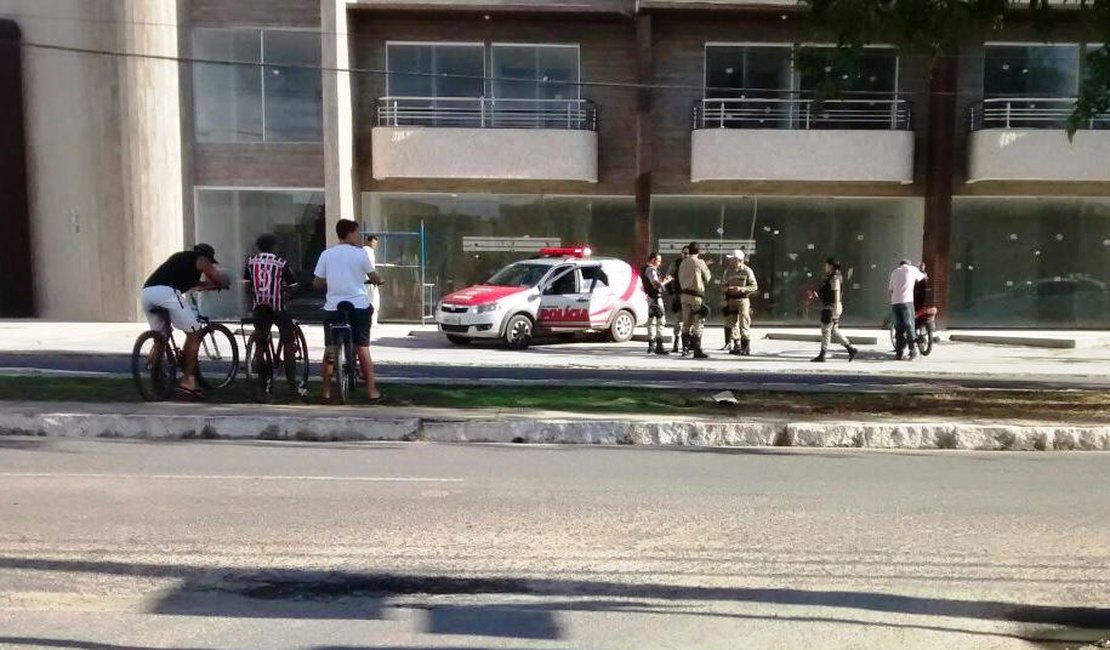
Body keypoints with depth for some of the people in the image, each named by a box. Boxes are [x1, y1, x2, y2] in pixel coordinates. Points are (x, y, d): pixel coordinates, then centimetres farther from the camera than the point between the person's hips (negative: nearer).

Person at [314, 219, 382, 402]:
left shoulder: (326, 254, 2)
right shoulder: (360, 253, -4)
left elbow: (317, 283, 2)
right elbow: (373, 277, 3)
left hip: (333, 307, 2)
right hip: (359, 306, -2)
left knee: (330, 349, 9)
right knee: (362, 348, 4)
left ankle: (327, 391, 11)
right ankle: (371, 390, 4)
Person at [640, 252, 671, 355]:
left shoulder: (645, 269, 16)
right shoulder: (651, 270, -16)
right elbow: (656, 285, -25)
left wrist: (662, 280, 13)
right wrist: (666, 281, -11)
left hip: (650, 297, 11)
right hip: (655, 297, -11)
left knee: (651, 321, 14)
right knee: (661, 321, -10)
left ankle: (651, 346, 20)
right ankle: (659, 346, -15)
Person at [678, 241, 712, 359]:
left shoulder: (683, 263, 10)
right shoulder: (699, 262, -9)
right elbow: (707, 278, 0)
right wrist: (707, 269, 16)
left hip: (685, 295, 6)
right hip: (696, 295, -6)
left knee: (686, 323, 11)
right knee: (698, 323, -3)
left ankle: (685, 348, 14)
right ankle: (697, 350, -7)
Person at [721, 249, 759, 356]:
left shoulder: (747, 271, -7)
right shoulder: (728, 270, 7)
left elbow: (754, 286, -6)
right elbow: (723, 283, 14)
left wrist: (742, 289, -20)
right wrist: (727, 288, -9)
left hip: (743, 299, -5)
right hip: (731, 299, 5)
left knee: (744, 323, -9)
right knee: (732, 323, 8)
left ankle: (746, 347, -4)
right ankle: (737, 346, 18)